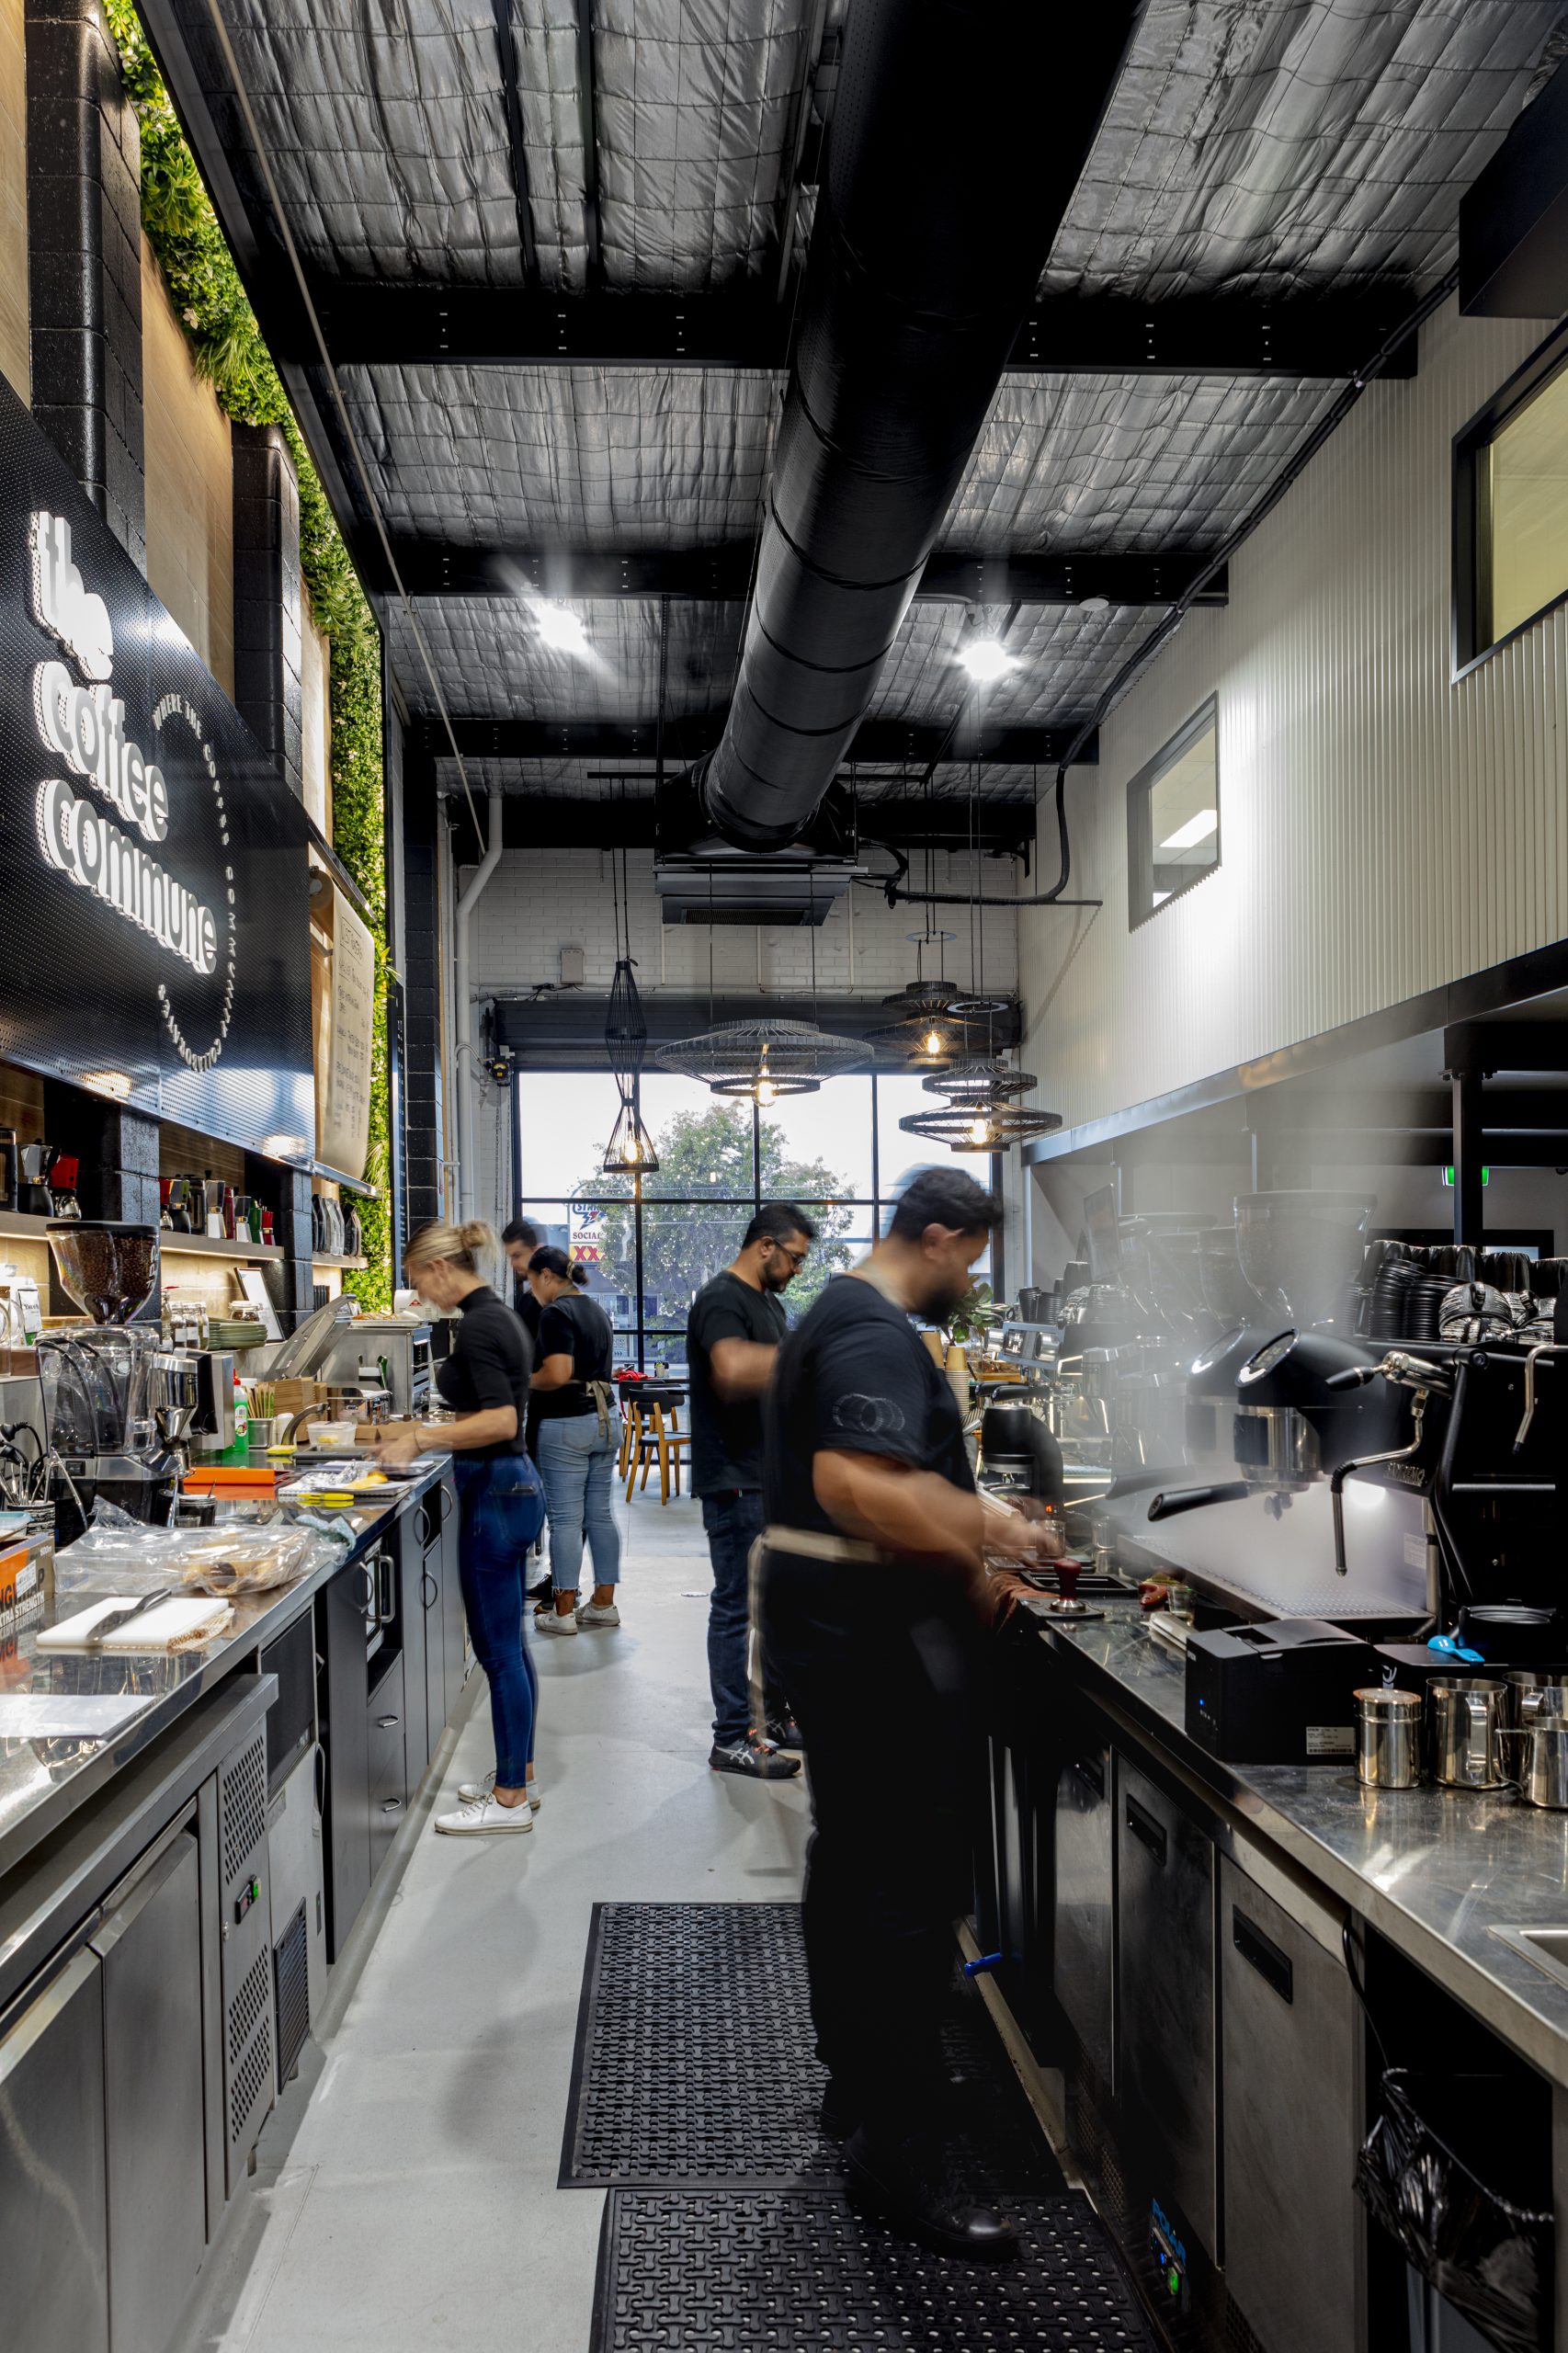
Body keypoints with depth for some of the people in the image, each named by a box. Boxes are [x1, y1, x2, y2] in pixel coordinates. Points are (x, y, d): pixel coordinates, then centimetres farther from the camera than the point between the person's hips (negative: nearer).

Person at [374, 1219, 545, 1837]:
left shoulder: (476, 1326, -17)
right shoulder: (499, 1315, 12)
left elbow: (500, 1420, -25)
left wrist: (422, 1438, -18)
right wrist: (429, 1433, 19)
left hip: (494, 1495, -10)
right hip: (514, 1484, 10)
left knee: (498, 1649, -1)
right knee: (508, 1644, 17)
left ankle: (510, 1799, 8)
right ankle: (519, 1775, 27)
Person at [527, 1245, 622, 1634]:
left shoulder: (555, 1313, -13)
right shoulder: (596, 1310, 15)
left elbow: (557, 1375, -23)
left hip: (567, 1425, -9)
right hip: (605, 1419, 9)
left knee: (566, 1518, -2)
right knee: (600, 1513, 12)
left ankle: (564, 1612, 4)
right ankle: (604, 1603, 17)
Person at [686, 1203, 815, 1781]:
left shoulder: (769, 1301, 16)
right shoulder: (722, 1300, -16)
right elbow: (733, 1370, -35)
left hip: (776, 1480, 10)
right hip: (735, 1483, -10)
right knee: (735, 1608, -2)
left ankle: (779, 1717, 29)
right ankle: (731, 1740, 6)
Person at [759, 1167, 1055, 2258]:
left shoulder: (843, 1317, 15)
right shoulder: (879, 1338, -19)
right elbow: (860, 1488, -33)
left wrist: (973, 1525, 14)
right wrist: (982, 1540, -21)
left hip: (832, 1626, 11)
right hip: (874, 1639, -11)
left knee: (855, 1863, 21)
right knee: (910, 1889, -4)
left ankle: (863, 2077, 36)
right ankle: (904, 2151, 5)